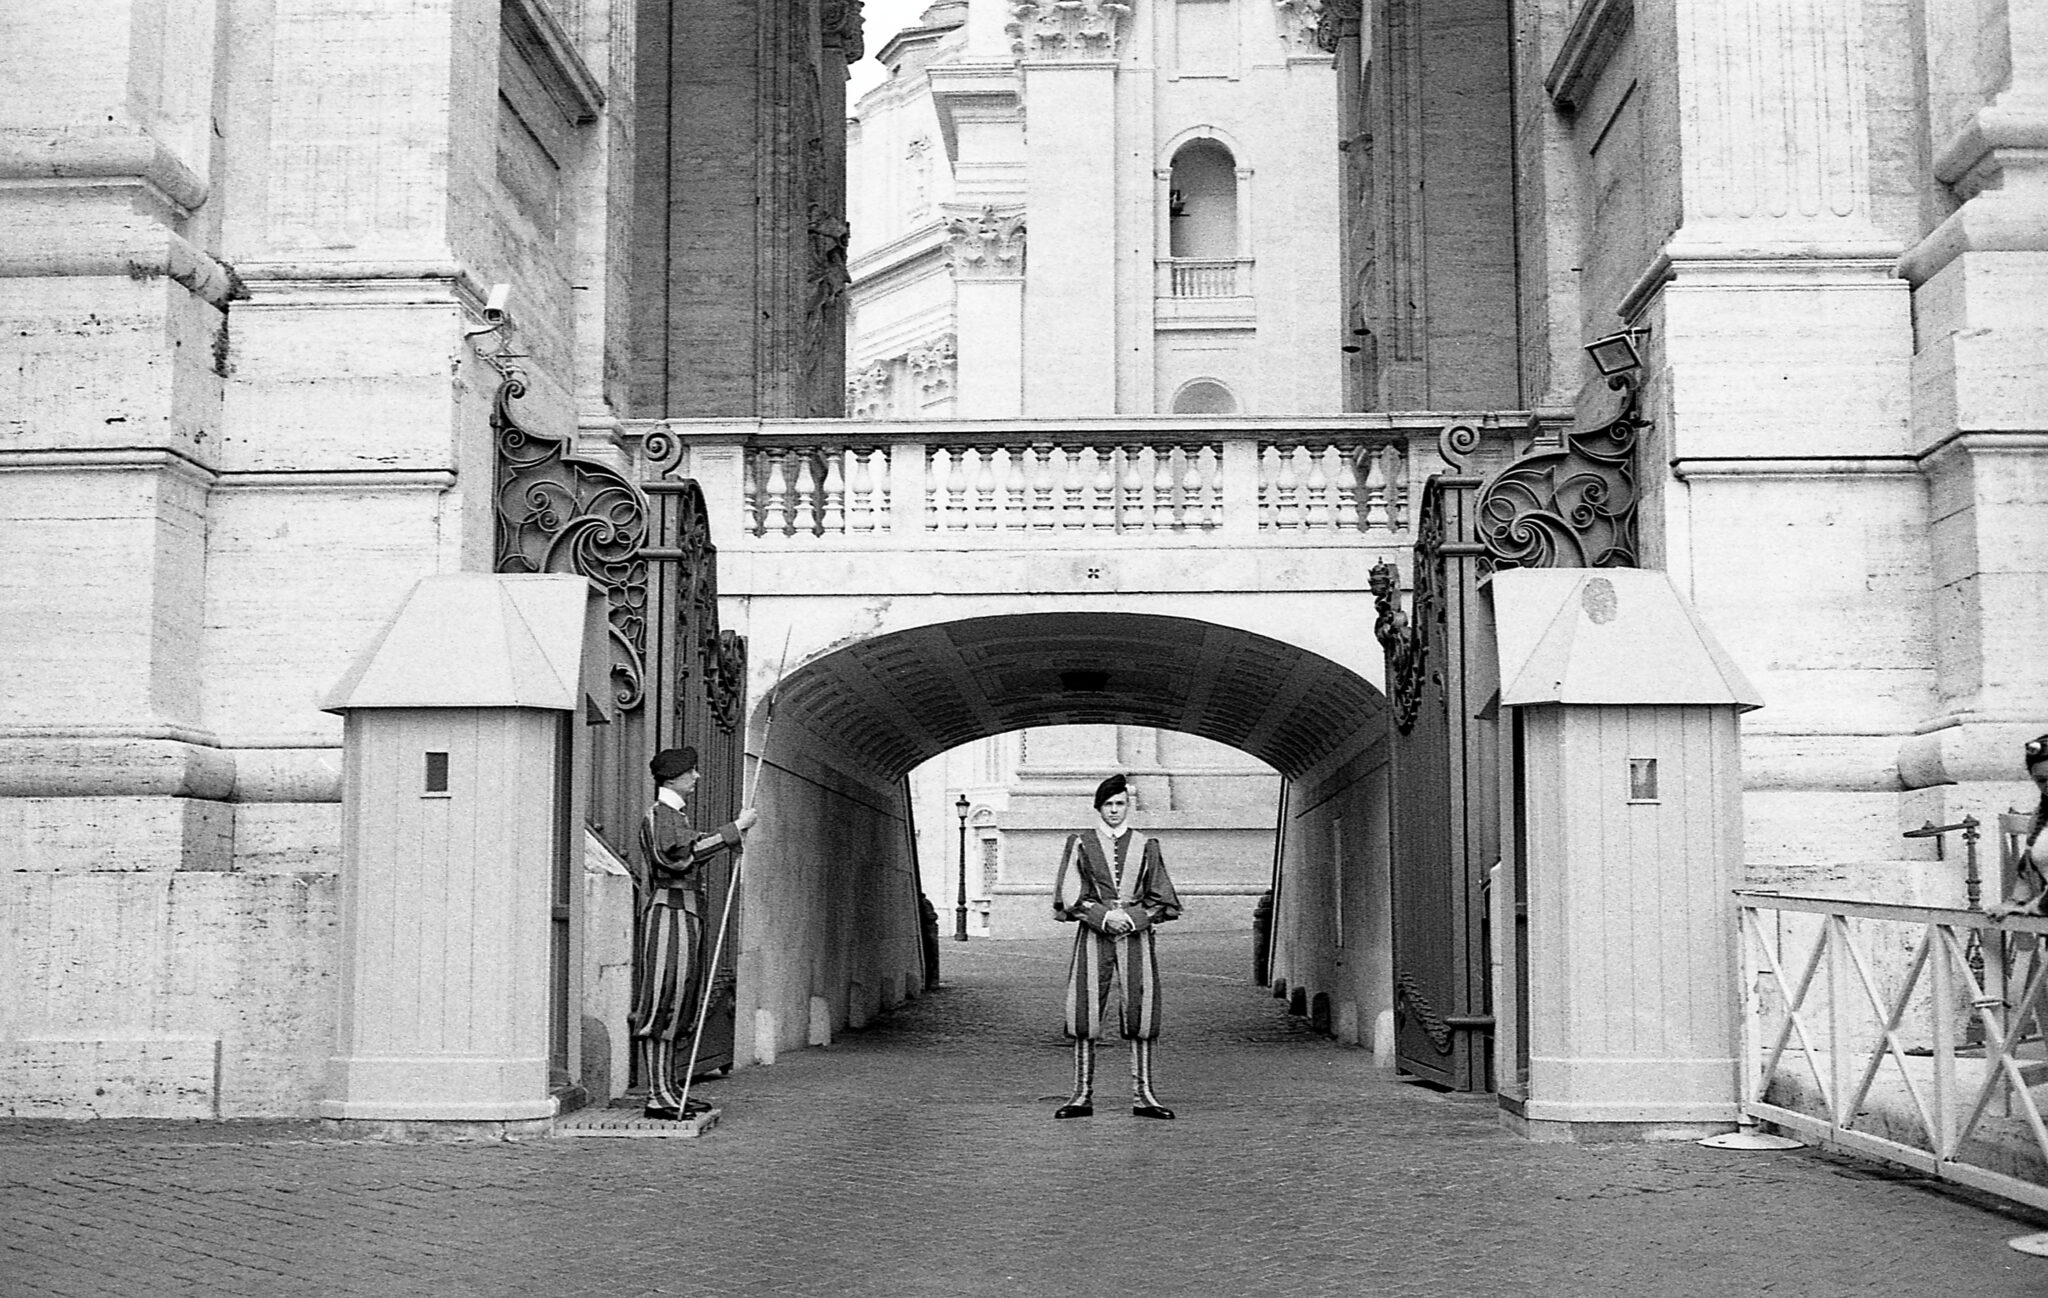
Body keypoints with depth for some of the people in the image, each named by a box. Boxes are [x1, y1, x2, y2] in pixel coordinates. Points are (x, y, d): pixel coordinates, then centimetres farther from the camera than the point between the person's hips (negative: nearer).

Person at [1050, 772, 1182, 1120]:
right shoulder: (1080, 844, 9)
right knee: (1085, 1013, -5)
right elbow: (1067, 897, 2)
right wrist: (1103, 916, -12)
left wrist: (1133, 917, -10)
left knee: (1141, 1011, -3)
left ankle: (1142, 1094, 3)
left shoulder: (1146, 846, 11)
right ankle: (1083, 1095, 1)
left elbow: (1164, 899, 7)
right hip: (1093, 936, 0)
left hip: (1138, 935, 1)